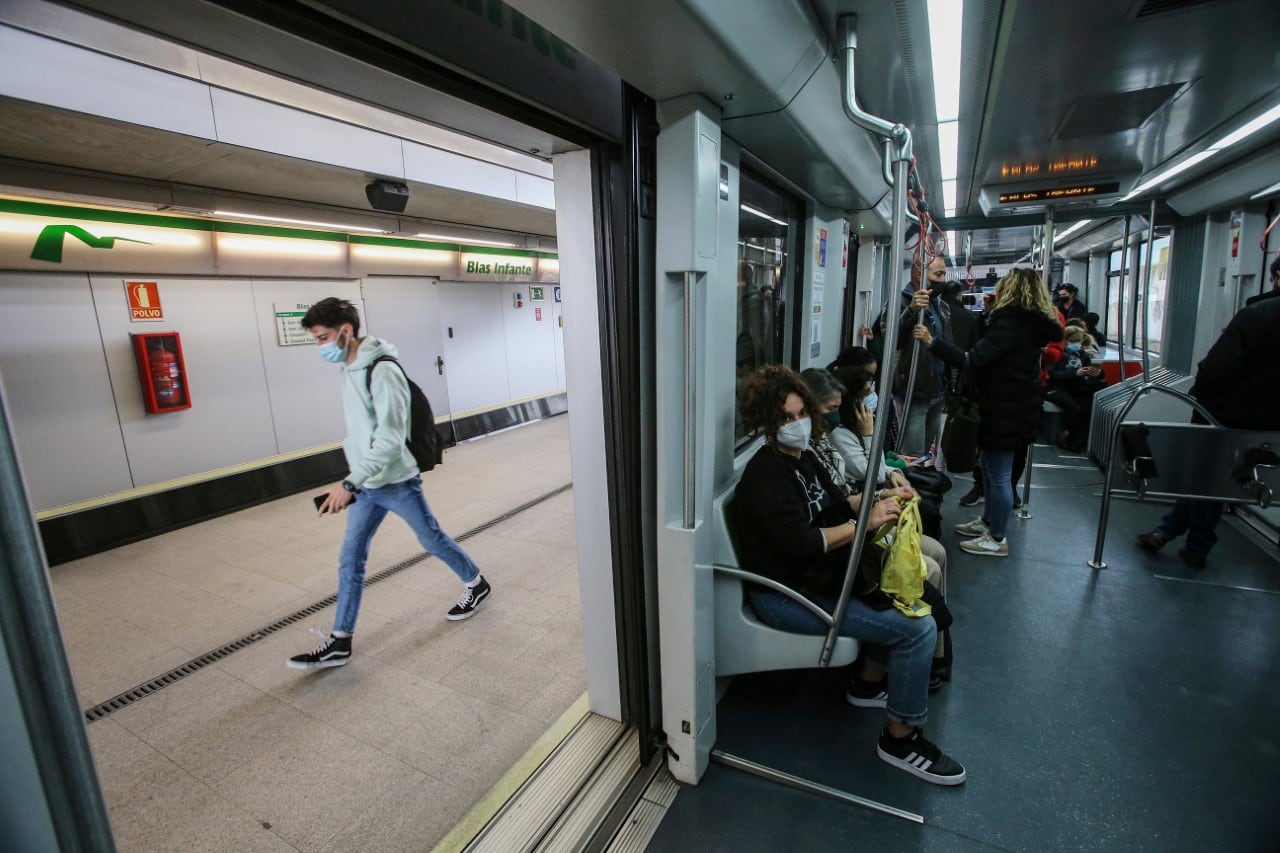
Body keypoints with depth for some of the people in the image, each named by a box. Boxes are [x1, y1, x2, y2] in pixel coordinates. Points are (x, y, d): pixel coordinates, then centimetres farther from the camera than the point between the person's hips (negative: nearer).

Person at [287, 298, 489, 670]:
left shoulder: (383, 372, -22)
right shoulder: (348, 370, 5)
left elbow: (391, 439, -28)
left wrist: (349, 483, -30)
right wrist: (354, 481, 17)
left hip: (396, 482, -7)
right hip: (366, 485, 8)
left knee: (431, 538, 11)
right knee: (350, 557, 8)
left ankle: (476, 584, 35)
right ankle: (340, 641, 20)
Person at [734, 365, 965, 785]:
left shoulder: (803, 458, 7)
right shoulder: (766, 474, -22)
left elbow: (834, 506, 14)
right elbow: (803, 543, -28)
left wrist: (878, 499, -2)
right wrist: (866, 521, -22)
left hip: (815, 575, 10)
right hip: (786, 594, -10)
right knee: (917, 629, -11)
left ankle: (869, 683, 29)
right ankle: (900, 739, 9)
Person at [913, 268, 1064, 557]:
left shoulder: (1009, 326, -21)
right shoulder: (1031, 325, 10)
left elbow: (972, 361, -31)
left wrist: (932, 342, -35)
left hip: (1005, 412, -10)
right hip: (1013, 409, 10)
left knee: (998, 475, 0)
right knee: (989, 467, 21)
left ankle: (997, 539, 12)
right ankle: (989, 521, 36)